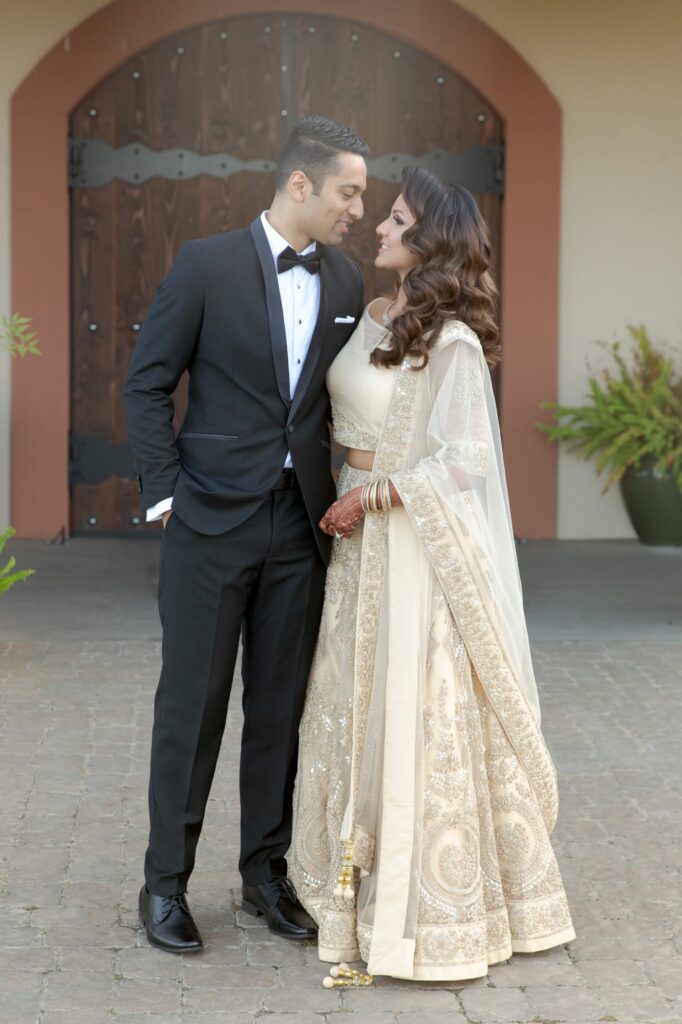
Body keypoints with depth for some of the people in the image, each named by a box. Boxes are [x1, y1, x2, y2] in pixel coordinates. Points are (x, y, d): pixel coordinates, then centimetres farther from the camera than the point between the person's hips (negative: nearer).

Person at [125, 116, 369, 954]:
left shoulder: (345, 283, 6)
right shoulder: (207, 265, -7)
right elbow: (148, 382, -3)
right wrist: (163, 493, -8)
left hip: (299, 524, 4)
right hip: (211, 520, -4)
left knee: (281, 704, 10)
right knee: (191, 703, 3)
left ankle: (266, 871, 23)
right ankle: (166, 880, 15)